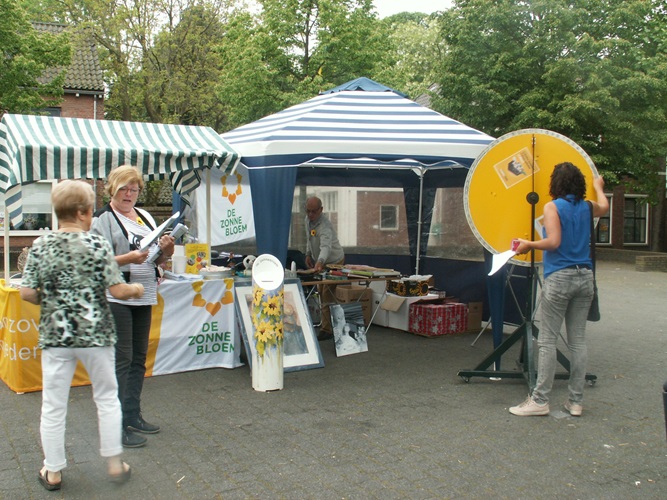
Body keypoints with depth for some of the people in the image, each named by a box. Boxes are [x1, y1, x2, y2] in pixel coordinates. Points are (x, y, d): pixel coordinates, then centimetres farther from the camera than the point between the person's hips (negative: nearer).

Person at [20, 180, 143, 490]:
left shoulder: (40, 246, -2)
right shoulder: (98, 245, -10)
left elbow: (27, 293, -3)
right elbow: (118, 291, -11)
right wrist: (136, 289, 9)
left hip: (54, 336, 2)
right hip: (95, 334, -2)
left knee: (53, 405, 11)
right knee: (106, 398, 15)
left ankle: (52, 472, 21)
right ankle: (114, 464, 21)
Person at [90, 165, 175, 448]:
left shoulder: (145, 217, 15)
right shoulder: (103, 219, -5)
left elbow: (159, 259, 17)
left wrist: (166, 250, -4)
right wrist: (128, 259, -28)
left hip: (144, 296, 7)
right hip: (116, 296, -7)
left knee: (139, 358, 12)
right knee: (121, 360, -6)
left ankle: (133, 416, 23)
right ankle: (118, 425, 0)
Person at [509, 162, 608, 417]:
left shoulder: (553, 207, -6)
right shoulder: (587, 207, 11)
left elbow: (553, 242, -17)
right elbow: (604, 206, 35)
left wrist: (529, 244, -2)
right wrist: (598, 187, 53)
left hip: (559, 278, -5)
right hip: (584, 277, 6)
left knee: (547, 341, -2)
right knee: (578, 340, 8)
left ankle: (540, 400, 0)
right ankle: (576, 401, 13)